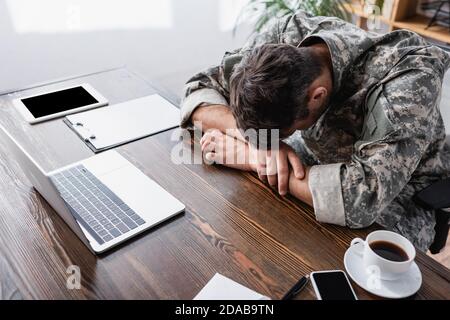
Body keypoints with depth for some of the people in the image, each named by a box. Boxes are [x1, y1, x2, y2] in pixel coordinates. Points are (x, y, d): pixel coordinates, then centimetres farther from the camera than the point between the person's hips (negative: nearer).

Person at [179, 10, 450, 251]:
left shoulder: (410, 75, -34)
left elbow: (363, 197, -43)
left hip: (391, 211, -3)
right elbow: (199, 89, -15)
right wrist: (259, 142, -33)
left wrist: (249, 156, -35)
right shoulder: (287, 35, -21)